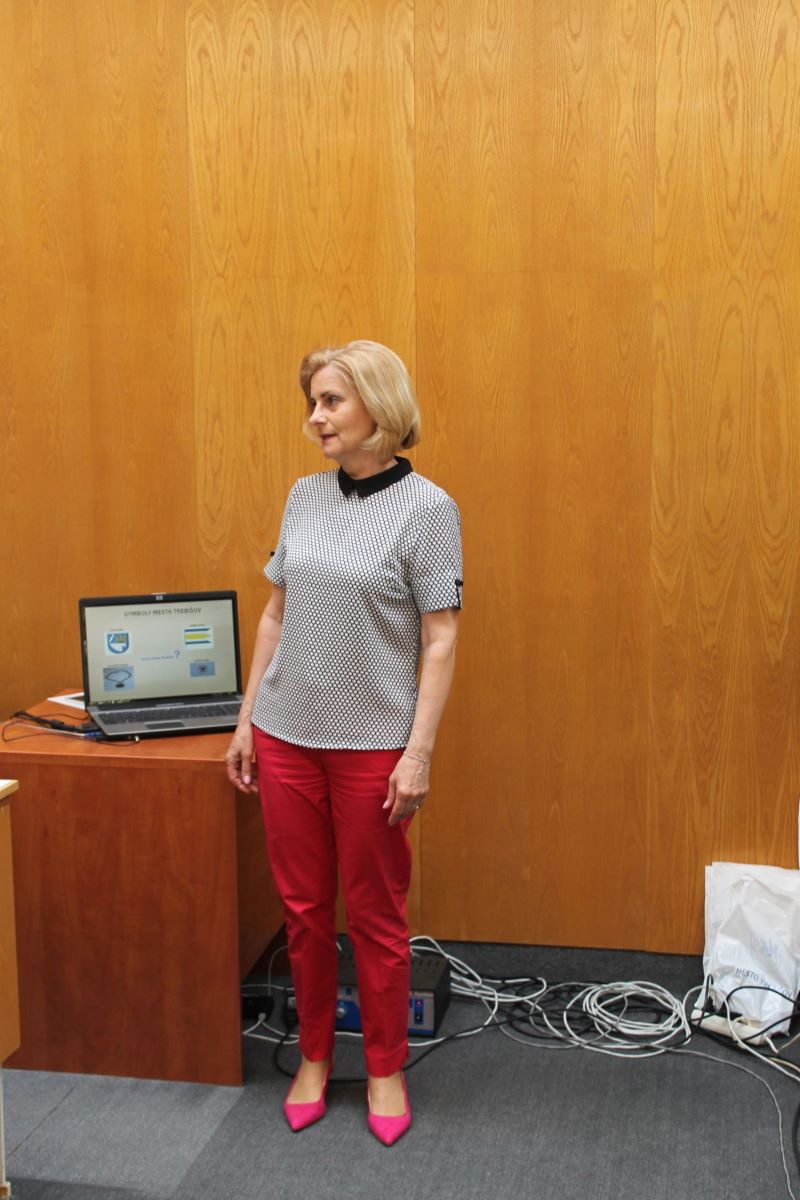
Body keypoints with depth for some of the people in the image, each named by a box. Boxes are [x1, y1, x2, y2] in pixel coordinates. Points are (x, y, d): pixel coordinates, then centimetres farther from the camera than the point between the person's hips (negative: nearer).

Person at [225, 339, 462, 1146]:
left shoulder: (426, 507, -9)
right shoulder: (304, 497, 6)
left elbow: (440, 639, -10)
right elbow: (276, 615, 11)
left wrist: (418, 754, -14)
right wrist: (247, 720, 9)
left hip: (372, 743, -4)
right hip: (287, 737, 4)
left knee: (375, 915, 8)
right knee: (303, 909, 12)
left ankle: (385, 1068, 26)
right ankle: (314, 1057, 30)